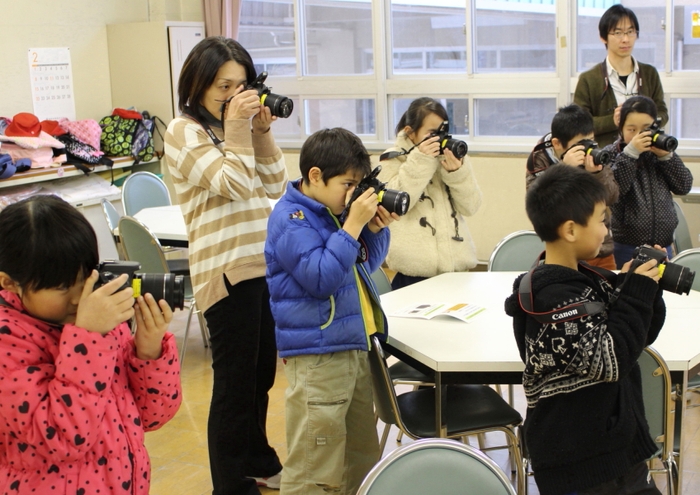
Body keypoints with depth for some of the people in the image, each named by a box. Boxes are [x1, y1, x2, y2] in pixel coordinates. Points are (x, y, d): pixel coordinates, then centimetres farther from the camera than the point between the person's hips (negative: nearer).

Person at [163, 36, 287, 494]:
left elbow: (274, 187, 8)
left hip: (266, 265, 7)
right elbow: (235, 184, -17)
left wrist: (262, 133, 0)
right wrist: (236, 129, -12)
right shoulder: (184, 132, -7)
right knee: (234, 383, 0)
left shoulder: (237, 126, 13)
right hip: (227, 271, -7)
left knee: (262, 374, 18)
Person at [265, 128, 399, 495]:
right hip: (317, 356, -9)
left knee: (362, 456, 21)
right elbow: (322, 277, -24)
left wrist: (376, 229, 1)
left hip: (354, 345, 9)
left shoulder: (335, 211, 9)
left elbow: (366, 264, 19)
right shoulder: (291, 219, -15)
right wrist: (352, 225, -22)